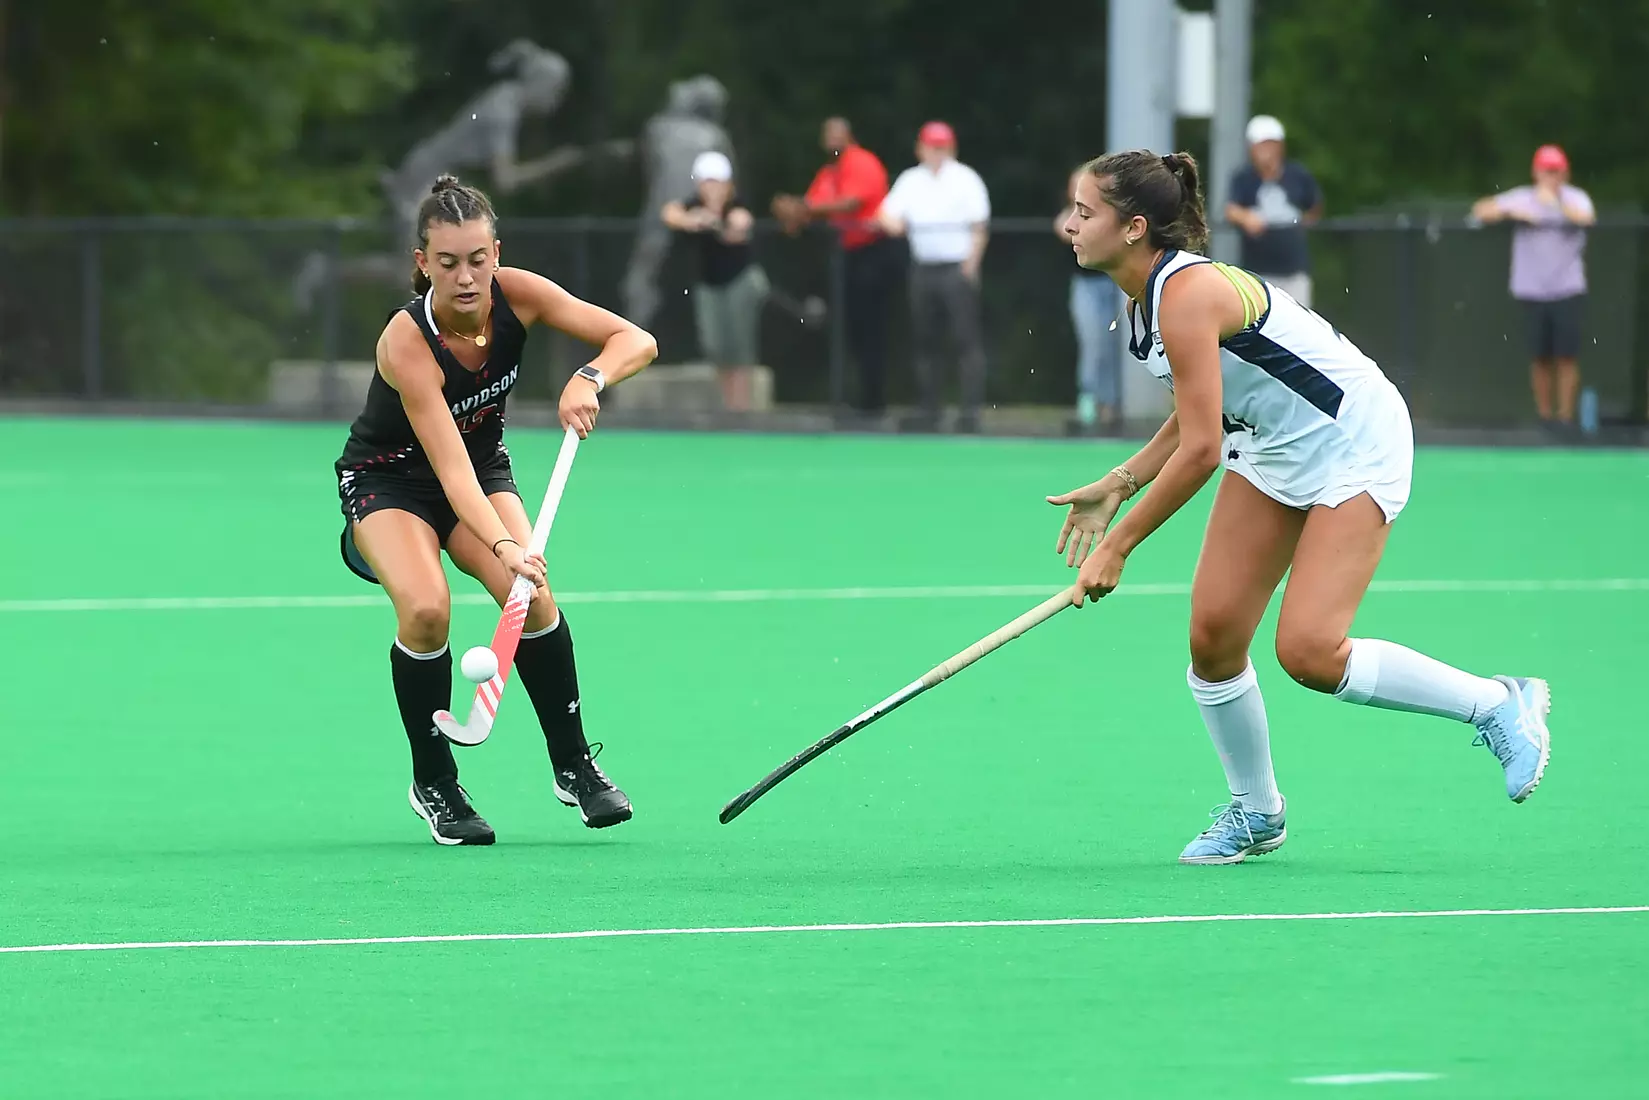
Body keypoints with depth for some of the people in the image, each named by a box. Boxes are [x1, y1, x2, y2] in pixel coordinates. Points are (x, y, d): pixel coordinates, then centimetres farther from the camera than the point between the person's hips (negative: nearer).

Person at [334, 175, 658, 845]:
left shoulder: (516, 295, -20)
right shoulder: (406, 342, -33)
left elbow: (637, 341, -17)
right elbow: (449, 467, -39)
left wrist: (590, 378, -38)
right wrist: (503, 544, -53)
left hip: (484, 469, 4)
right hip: (387, 479, -4)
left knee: (532, 596, -21)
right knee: (426, 607, -28)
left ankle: (574, 765, -2)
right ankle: (433, 784, -7)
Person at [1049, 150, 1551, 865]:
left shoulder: (1186, 295, -27)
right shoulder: (1145, 298, 2)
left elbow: (1201, 450, -29)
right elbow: (1195, 416, 15)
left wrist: (1117, 545, -21)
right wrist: (1117, 486, 4)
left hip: (1355, 444, -9)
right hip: (1271, 447, 9)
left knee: (1308, 653, -18)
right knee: (1214, 634, -1)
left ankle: (1500, 705, -1)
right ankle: (1256, 812, 19)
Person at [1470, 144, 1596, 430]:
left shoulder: (1576, 199, 2)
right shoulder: (1521, 198, 5)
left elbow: (1586, 218, -20)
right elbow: (1481, 210, 1)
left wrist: (1557, 201, -35)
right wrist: (1511, 212, -16)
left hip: (1568, 290, -1)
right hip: (1532, 291, 1)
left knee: (1567, 355, -4)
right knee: (1540, 357, 3)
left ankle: (1566, 415, 1)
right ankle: (1544, 415, 12)